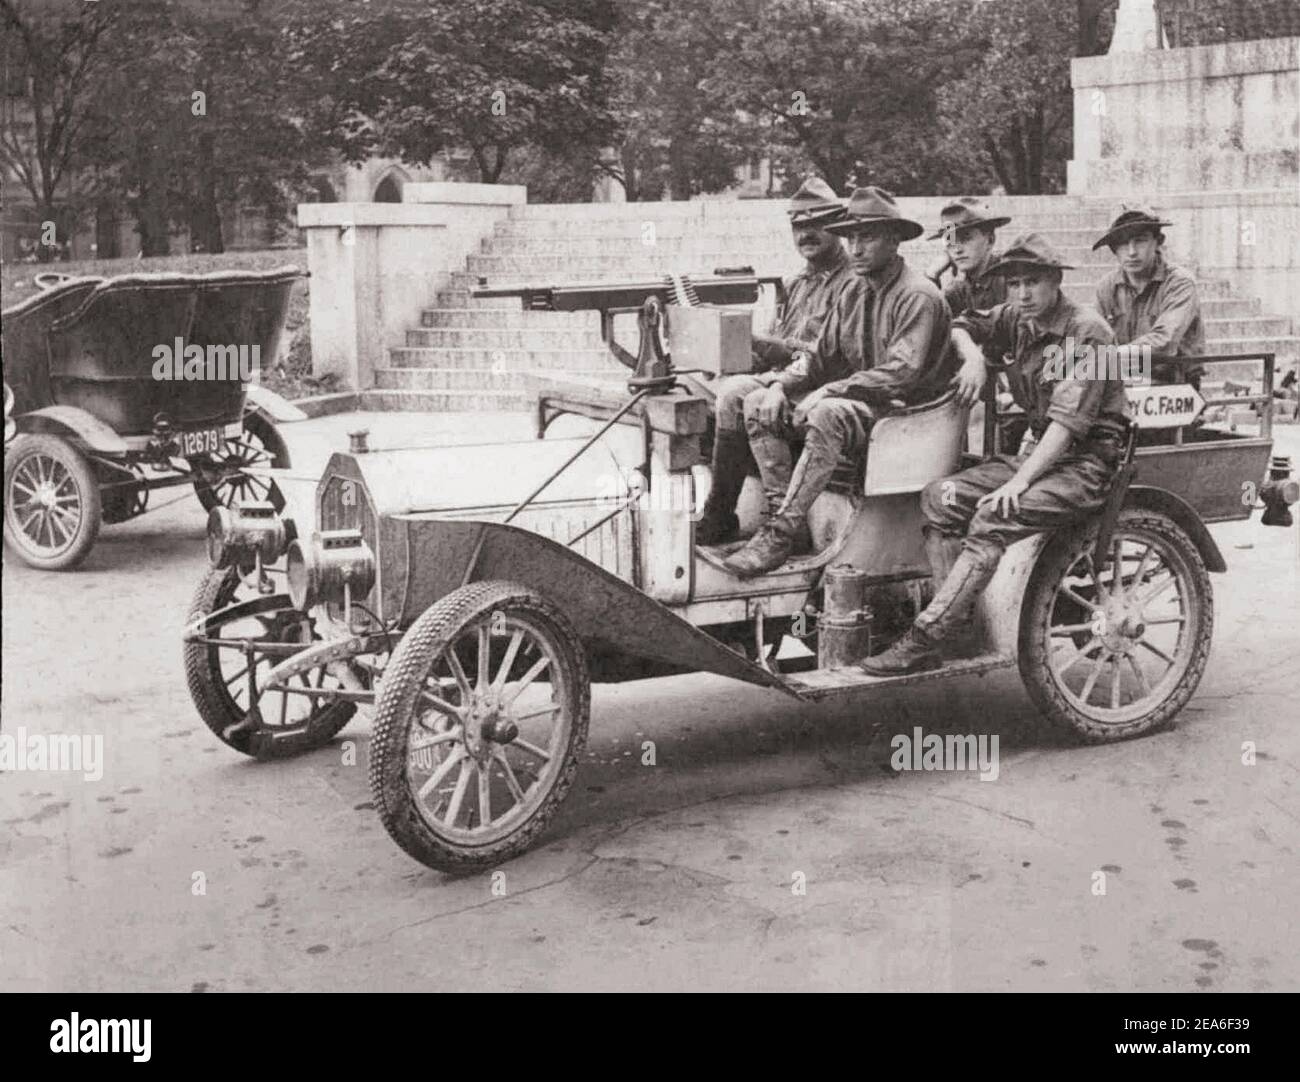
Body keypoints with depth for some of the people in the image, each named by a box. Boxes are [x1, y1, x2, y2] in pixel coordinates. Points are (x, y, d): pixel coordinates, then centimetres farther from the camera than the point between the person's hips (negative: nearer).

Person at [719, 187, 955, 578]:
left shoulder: (918, 296, -13)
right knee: (758, 404, -4)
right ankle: (781, 510, -14)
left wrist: (829, 392, -26)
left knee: (827, 414, -38)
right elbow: (822, 357, 15)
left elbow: (902, 373, -24)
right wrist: (781, 386, -4)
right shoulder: (854, 292, 13)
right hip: (854, 402, 9)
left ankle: (782, 533, -33)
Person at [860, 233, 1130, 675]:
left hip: (1088, 460, -8)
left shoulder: (1085, 331, -13)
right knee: (940, 497, -12)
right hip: (1040, 450, 8)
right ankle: (958, 623, -17)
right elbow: (960, 325, 26)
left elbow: (1069, 420, -21)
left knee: (993, 519, -30)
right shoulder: (1017, 320, 9)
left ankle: (921, 641, -30)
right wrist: (973, 355, 2)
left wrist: (1019, 481, -27)